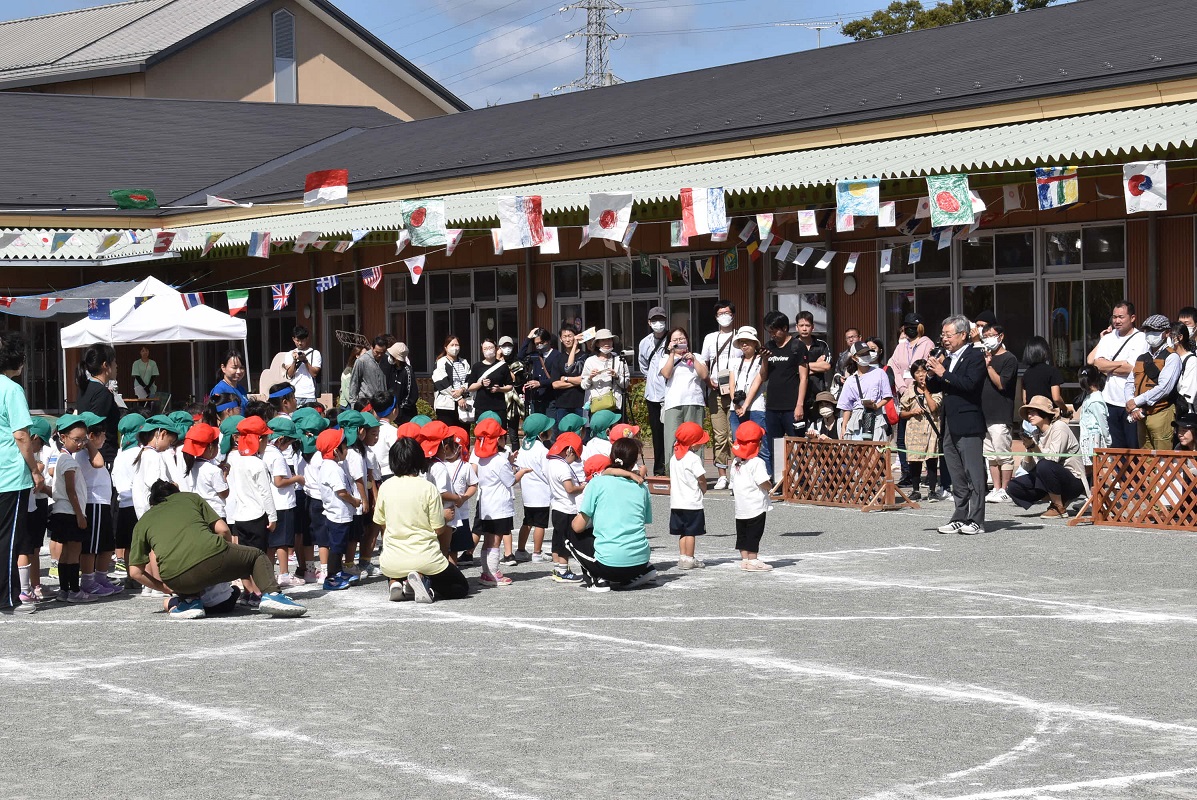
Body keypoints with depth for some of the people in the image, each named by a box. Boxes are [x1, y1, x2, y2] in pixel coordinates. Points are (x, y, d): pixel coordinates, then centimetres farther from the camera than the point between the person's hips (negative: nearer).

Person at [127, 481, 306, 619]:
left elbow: (135, 572, 20)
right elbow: (223, 530, 19)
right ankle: (271, 593, -1)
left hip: (176, 580, 2)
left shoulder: (142, 523, 28)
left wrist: (167, 589, 31)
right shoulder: (189, 497, 28)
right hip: (211, 556, -2)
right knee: (256, 556, 25)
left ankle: (190, 599, 13)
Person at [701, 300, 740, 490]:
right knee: (719, 435, 0)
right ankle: (722, 476, 4)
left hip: (736, 392, -3)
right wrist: (708, 380, -1)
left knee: (735, 435, -8)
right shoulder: (710, 339, 17)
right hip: (715, 393, 3)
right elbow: (703, 364, 20)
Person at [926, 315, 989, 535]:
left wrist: (943, 373, -16)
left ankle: (976, 520, -4)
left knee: (973, 474, -5)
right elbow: (935, 388, 18)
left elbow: (970, 383, -20)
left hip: (968, 425, -8)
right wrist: (932, 374, -1)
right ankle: (960, 518, 16)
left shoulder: (975, 357, -6)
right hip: (949, 426, 8)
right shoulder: (947, 359, 17)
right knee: (957, 477, 11)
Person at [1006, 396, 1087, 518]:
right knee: (1013, 487, -7)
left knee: (1044, 465, -36)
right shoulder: (1036, 434, 8)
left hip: (1074, 480, -7)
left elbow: (1054, 457, -25)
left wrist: (1033, 446, -23)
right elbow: (1028, 467, 3)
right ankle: (1056, 499, 4)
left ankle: (1059, 508, -17)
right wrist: (1029, 449, -13)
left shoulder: (1059, 427, -12)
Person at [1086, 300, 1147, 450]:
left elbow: (1129, 368, -14)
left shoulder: (1140, 339, -4)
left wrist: (1106, 368, -1)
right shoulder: (1109, 336, 11)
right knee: (1115, 448, 9)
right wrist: (1121, 364, -6)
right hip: (1111, 401, 5)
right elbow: (1097, 363, 0)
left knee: (1134, 448, -1)